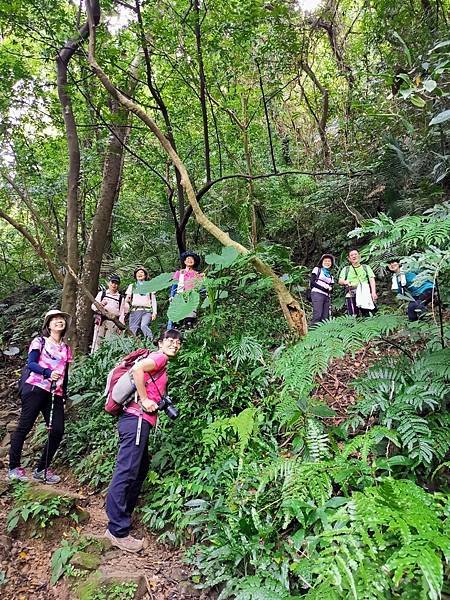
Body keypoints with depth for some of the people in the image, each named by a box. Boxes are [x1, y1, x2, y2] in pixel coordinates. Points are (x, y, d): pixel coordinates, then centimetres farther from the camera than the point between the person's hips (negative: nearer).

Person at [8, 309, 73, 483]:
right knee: (24, 426, -2)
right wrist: (48, 373, -22)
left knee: (57, 430, -4)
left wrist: (64, 394, 14)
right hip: (35, 389, -4)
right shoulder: (39, 342, 5)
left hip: (56, 394, 5)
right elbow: (31, 363, -7)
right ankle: (14, 467, 11)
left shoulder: (66, 348, 18)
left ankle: (41, 469, 9)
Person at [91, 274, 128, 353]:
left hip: (113, 322, 0)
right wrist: (100, 304, -13)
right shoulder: (102, 293, 15)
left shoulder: (121, 298, 15)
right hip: (101, 320, 0)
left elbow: (122, 313, 10)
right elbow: (93, 306, 9)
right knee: (97, 340, -6)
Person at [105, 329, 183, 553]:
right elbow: (137, 368, -24)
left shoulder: (161, 365, 23)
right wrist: (145, 400, -18)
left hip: (137, 419, 11)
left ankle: (122, 516, 30)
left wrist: (161, 403, 14)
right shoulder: (159, 357, -5)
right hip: (137, 419, -11)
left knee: (141, 468, 20)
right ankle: (118, 530, -6)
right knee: (126, 471, -9)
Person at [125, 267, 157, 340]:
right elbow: (127, 299, 16)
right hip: (135, 310, 2)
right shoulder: (132, 286, 21)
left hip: (147, 310, -2)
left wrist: (155, 312, 4)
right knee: (132, 329, -12)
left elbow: (153, 300, 15)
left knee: (144, 326, -27)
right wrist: (127, 300, -8)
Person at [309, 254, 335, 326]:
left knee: (325, 317, -4)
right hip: (317, 294, -6)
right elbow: (312, 281, -1)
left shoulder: (331, 275, 27)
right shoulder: (317, 269, 11)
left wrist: (330, 288, -3)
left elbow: (331, 287, 21)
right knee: (317, 315, -20)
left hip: (327, 296, 6)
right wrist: (324, 287, -11)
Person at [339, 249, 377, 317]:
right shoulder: (346, 269, 23)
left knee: (367, 316, -11)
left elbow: (372, 280, 10)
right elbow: (340, 281, 11)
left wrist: (373, 292, -7)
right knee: (353, 316, -13)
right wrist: (345, 282, -14)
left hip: (365, 295, 0)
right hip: (351, 295, 0)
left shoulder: (366, 267, 21)